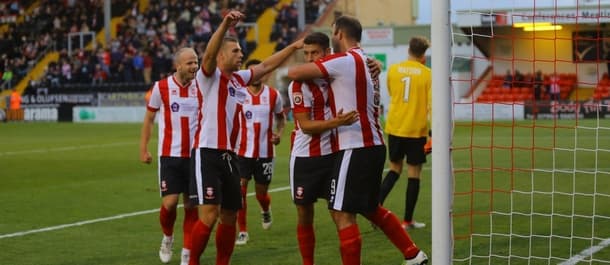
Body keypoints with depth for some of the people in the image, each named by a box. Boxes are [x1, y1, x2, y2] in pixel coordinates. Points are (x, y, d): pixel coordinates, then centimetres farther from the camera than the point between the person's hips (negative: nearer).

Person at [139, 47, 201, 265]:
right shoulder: (161, 87, -4)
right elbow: (149, 119, 6)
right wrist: (143, 149, 2)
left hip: (194, 155, 2)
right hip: (169, 155, -2)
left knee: (191, 205, 3)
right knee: (170, 202, -10)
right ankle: (167, 237, 20)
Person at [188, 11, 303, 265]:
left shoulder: (239, 79, 16)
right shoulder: (210, 76, -5)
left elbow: (266, 65, 26)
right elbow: (208, 55, -25)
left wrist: (293, 46, 25)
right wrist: (225, 24, -40)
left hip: (228, 156, 8)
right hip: (207, 154, -8)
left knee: (229, 218, 10)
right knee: (209, 216, -15)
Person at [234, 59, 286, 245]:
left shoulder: (273, 95, 0)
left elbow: (280, 117, 15)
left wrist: (279, 133, -4)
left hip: (266, 152, 1)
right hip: (243, 151, -1)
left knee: (261, 194, 7)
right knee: (240, 189, -11)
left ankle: (266, 210, 45)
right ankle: (242, 231, 1)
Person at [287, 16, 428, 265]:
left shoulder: (344, 61, -13)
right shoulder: (367, 62, 13)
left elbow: (294, 73, -14)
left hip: (355, 148, -9)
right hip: (374, 145, 9)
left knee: (342, 214, -5)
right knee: (370, 208, 23)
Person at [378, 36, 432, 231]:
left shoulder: (393, 69, 2)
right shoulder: (427, 74, -8)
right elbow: (431, 105, -12)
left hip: (394, 128, 4)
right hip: (417, 130, -3)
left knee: (395, 168, 18)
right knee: (414, 173, 5)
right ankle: (407, 220, 7)